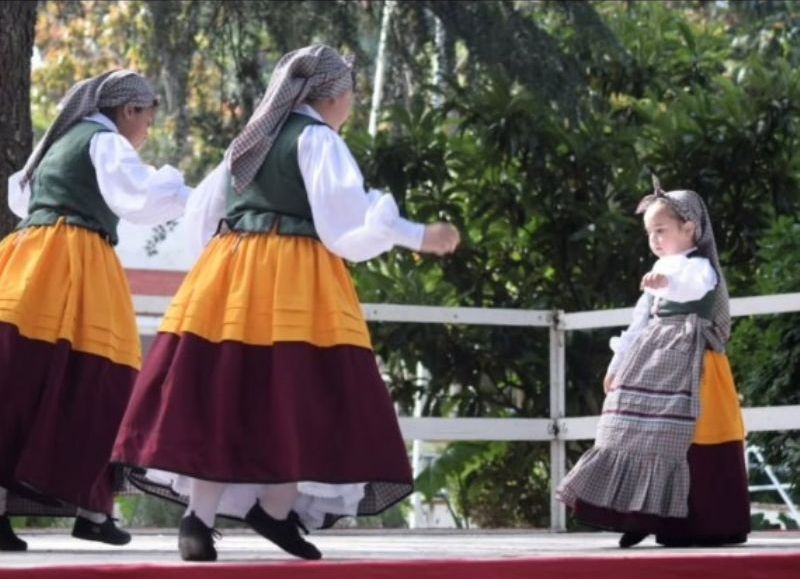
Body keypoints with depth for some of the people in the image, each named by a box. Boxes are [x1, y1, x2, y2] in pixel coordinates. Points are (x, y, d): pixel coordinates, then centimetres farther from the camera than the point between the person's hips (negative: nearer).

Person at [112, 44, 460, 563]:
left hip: (230, 274, 7)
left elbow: (203, 216, 23)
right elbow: (347, 223, -12)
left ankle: (200, 517, -7)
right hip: (294, 283, -7)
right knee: (302, 399, 0)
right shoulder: (318, 139, -3)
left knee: (223, 398, 1)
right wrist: (419, 237, -8)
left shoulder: (251, 139, 19)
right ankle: (276, 510, 0)